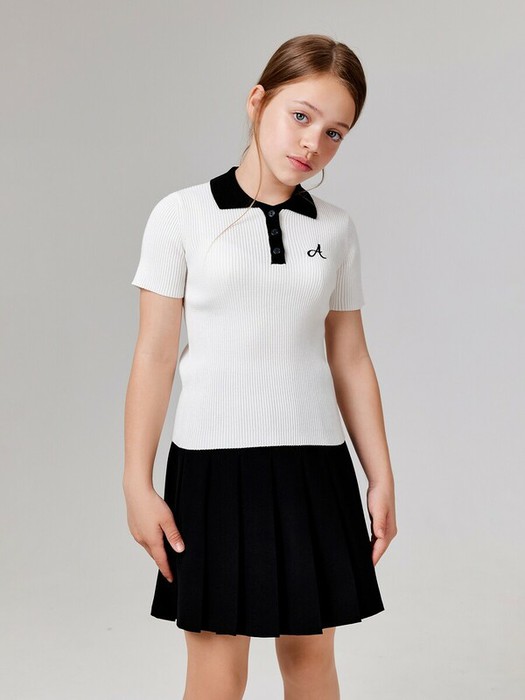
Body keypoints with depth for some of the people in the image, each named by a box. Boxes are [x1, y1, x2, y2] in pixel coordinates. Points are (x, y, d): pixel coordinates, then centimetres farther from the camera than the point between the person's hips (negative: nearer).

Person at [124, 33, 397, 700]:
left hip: (314, 464, 3)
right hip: (213, 462, -3)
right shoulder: (182, 215, -3)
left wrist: (381, 476, 9)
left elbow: (349, 360, 10)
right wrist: (138, 485, -5)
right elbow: (154, 354, -3)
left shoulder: (335, 229, 6)